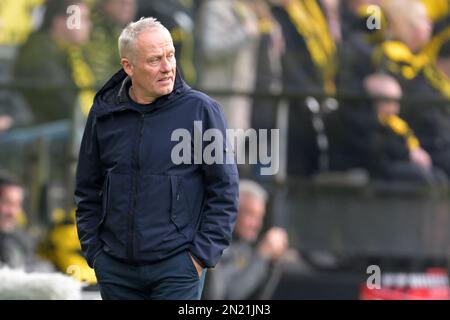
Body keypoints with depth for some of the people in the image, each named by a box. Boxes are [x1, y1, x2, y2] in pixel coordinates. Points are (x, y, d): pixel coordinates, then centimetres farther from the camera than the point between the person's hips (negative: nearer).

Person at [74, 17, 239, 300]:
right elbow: (88, 191, 14)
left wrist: (203, 255, -7)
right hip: (115, 268, 4)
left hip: (177, 266, -3)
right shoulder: (104, 114, 5)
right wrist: (93, 251, 6)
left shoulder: (201, 110, -5)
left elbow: (225, 191, -3)